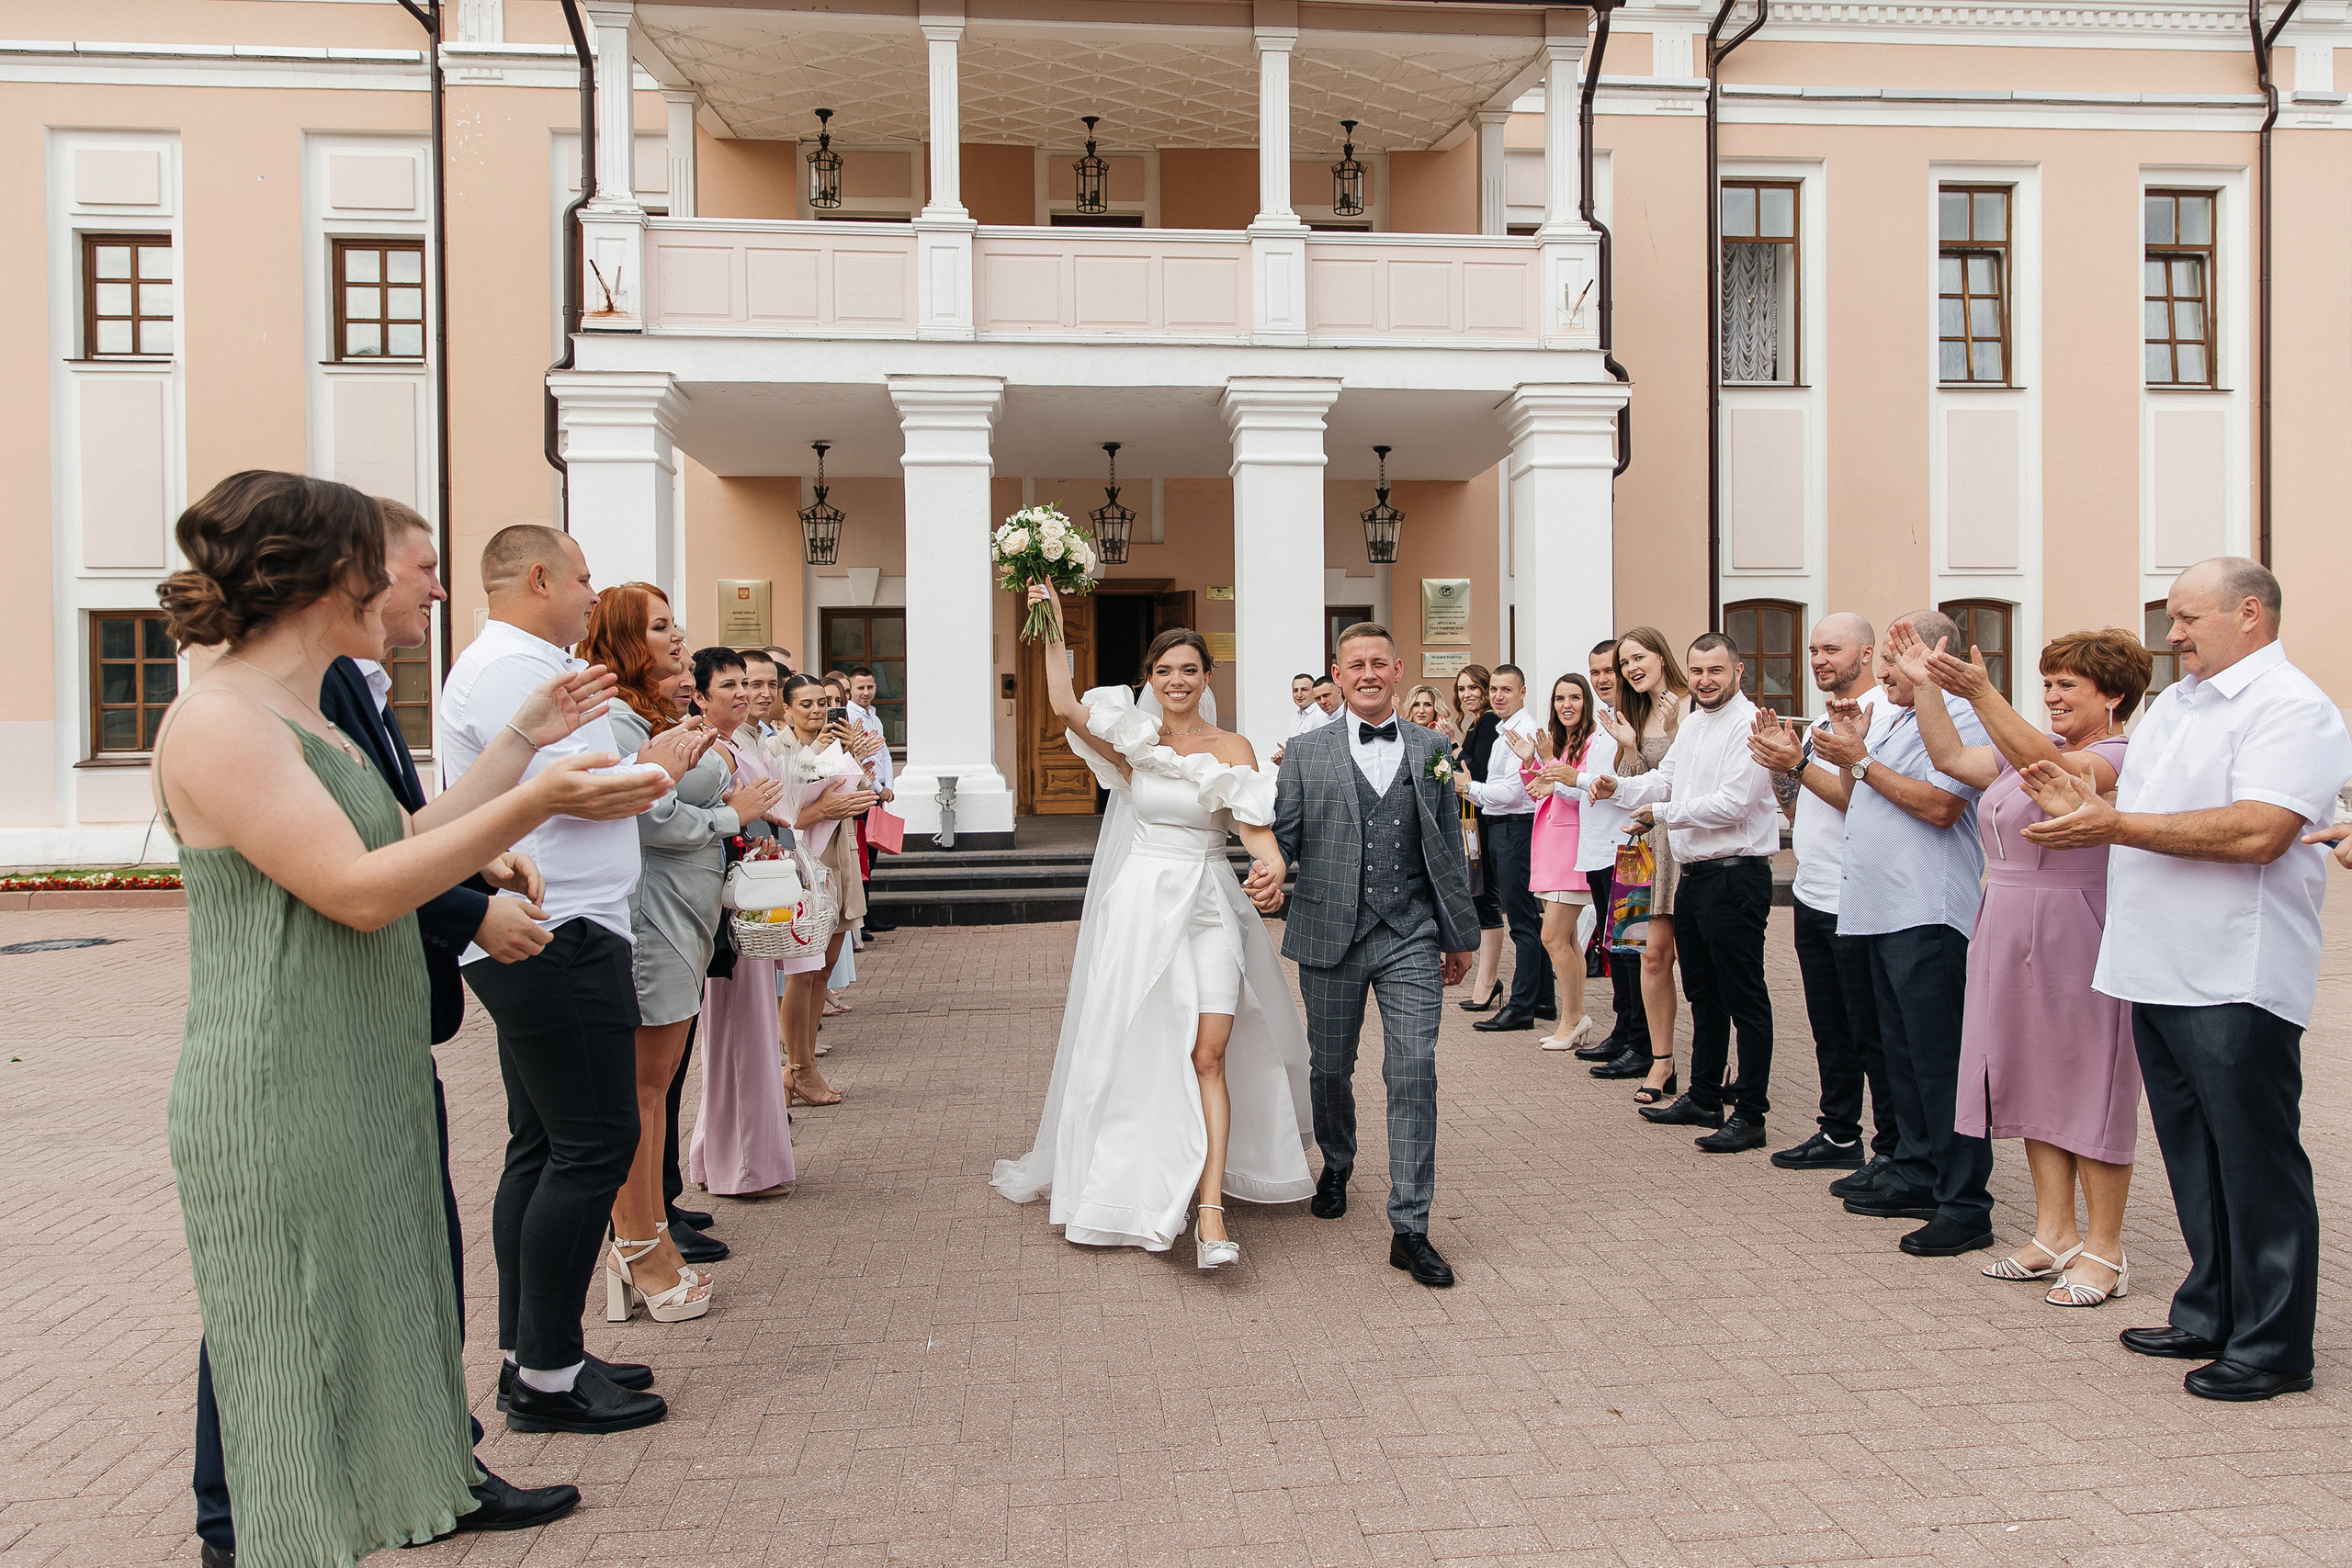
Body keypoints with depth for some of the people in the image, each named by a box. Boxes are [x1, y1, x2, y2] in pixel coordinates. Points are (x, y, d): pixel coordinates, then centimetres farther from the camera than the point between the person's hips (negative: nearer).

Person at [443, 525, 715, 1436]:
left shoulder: (527, 666, 20)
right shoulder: (508, 669, -12)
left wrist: (650, 766, 11)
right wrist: (655, 772, -4)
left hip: (543, 942, 11)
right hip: (556, 941, -11)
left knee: (542, 1147, 13)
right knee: (594, 1146, -7)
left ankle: (527, 1358, 22)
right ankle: (549, 1375, 1)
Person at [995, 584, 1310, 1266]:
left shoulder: (1232, 748, 2)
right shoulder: (1134, 741, 5)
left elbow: (1255, 824, -10)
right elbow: (1065, 706, -9)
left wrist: (1272, 859, -32)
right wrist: (1053, 628, -12)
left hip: (1208, 908, -1)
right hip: (1140, 904, 1)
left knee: (1209, 1055, -9)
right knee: (1136, 1051, 7)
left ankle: (1211, 1210, -10)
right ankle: (1134, 1190, 25)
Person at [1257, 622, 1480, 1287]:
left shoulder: (1432, 750, 8)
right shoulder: (1306, 753, 4)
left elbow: (1449, 849, 11)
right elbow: (1282, 832, 2)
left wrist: (1461, 934, 12)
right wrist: (1266, 873, -21)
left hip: (1411, 938, 0)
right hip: (1331, 935, 0)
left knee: (1414, 1074, -8)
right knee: (1330, 1070, 13)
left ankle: (1410, 1228, -2)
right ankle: (1336, 1168, 42)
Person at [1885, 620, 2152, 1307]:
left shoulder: (2120, 759, -11)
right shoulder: (2028, 751, 14)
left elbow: (2047, 766, -29)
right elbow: (1950, 758, 9)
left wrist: (1978, 691, -39)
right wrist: (1924, 684, 0)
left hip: (2075, 940, -8)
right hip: (2009, 935, 8)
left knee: (2088, 1088, 0)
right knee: (2034, 1084, 12)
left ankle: (2104, 1250, 11)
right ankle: (2055, 1233, 22)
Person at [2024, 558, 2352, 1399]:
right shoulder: (2173, 702, 18)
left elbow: (2257, 831, -24)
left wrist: (2118, 826, -20)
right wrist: (2081, 808, 5)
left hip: (2236, 981, -9)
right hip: (2160, 972, 9)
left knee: (2255, 1162, 1)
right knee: (2192, 1156, 16)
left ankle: (2272, 1346, 13)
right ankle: (2210, 1317, 27)